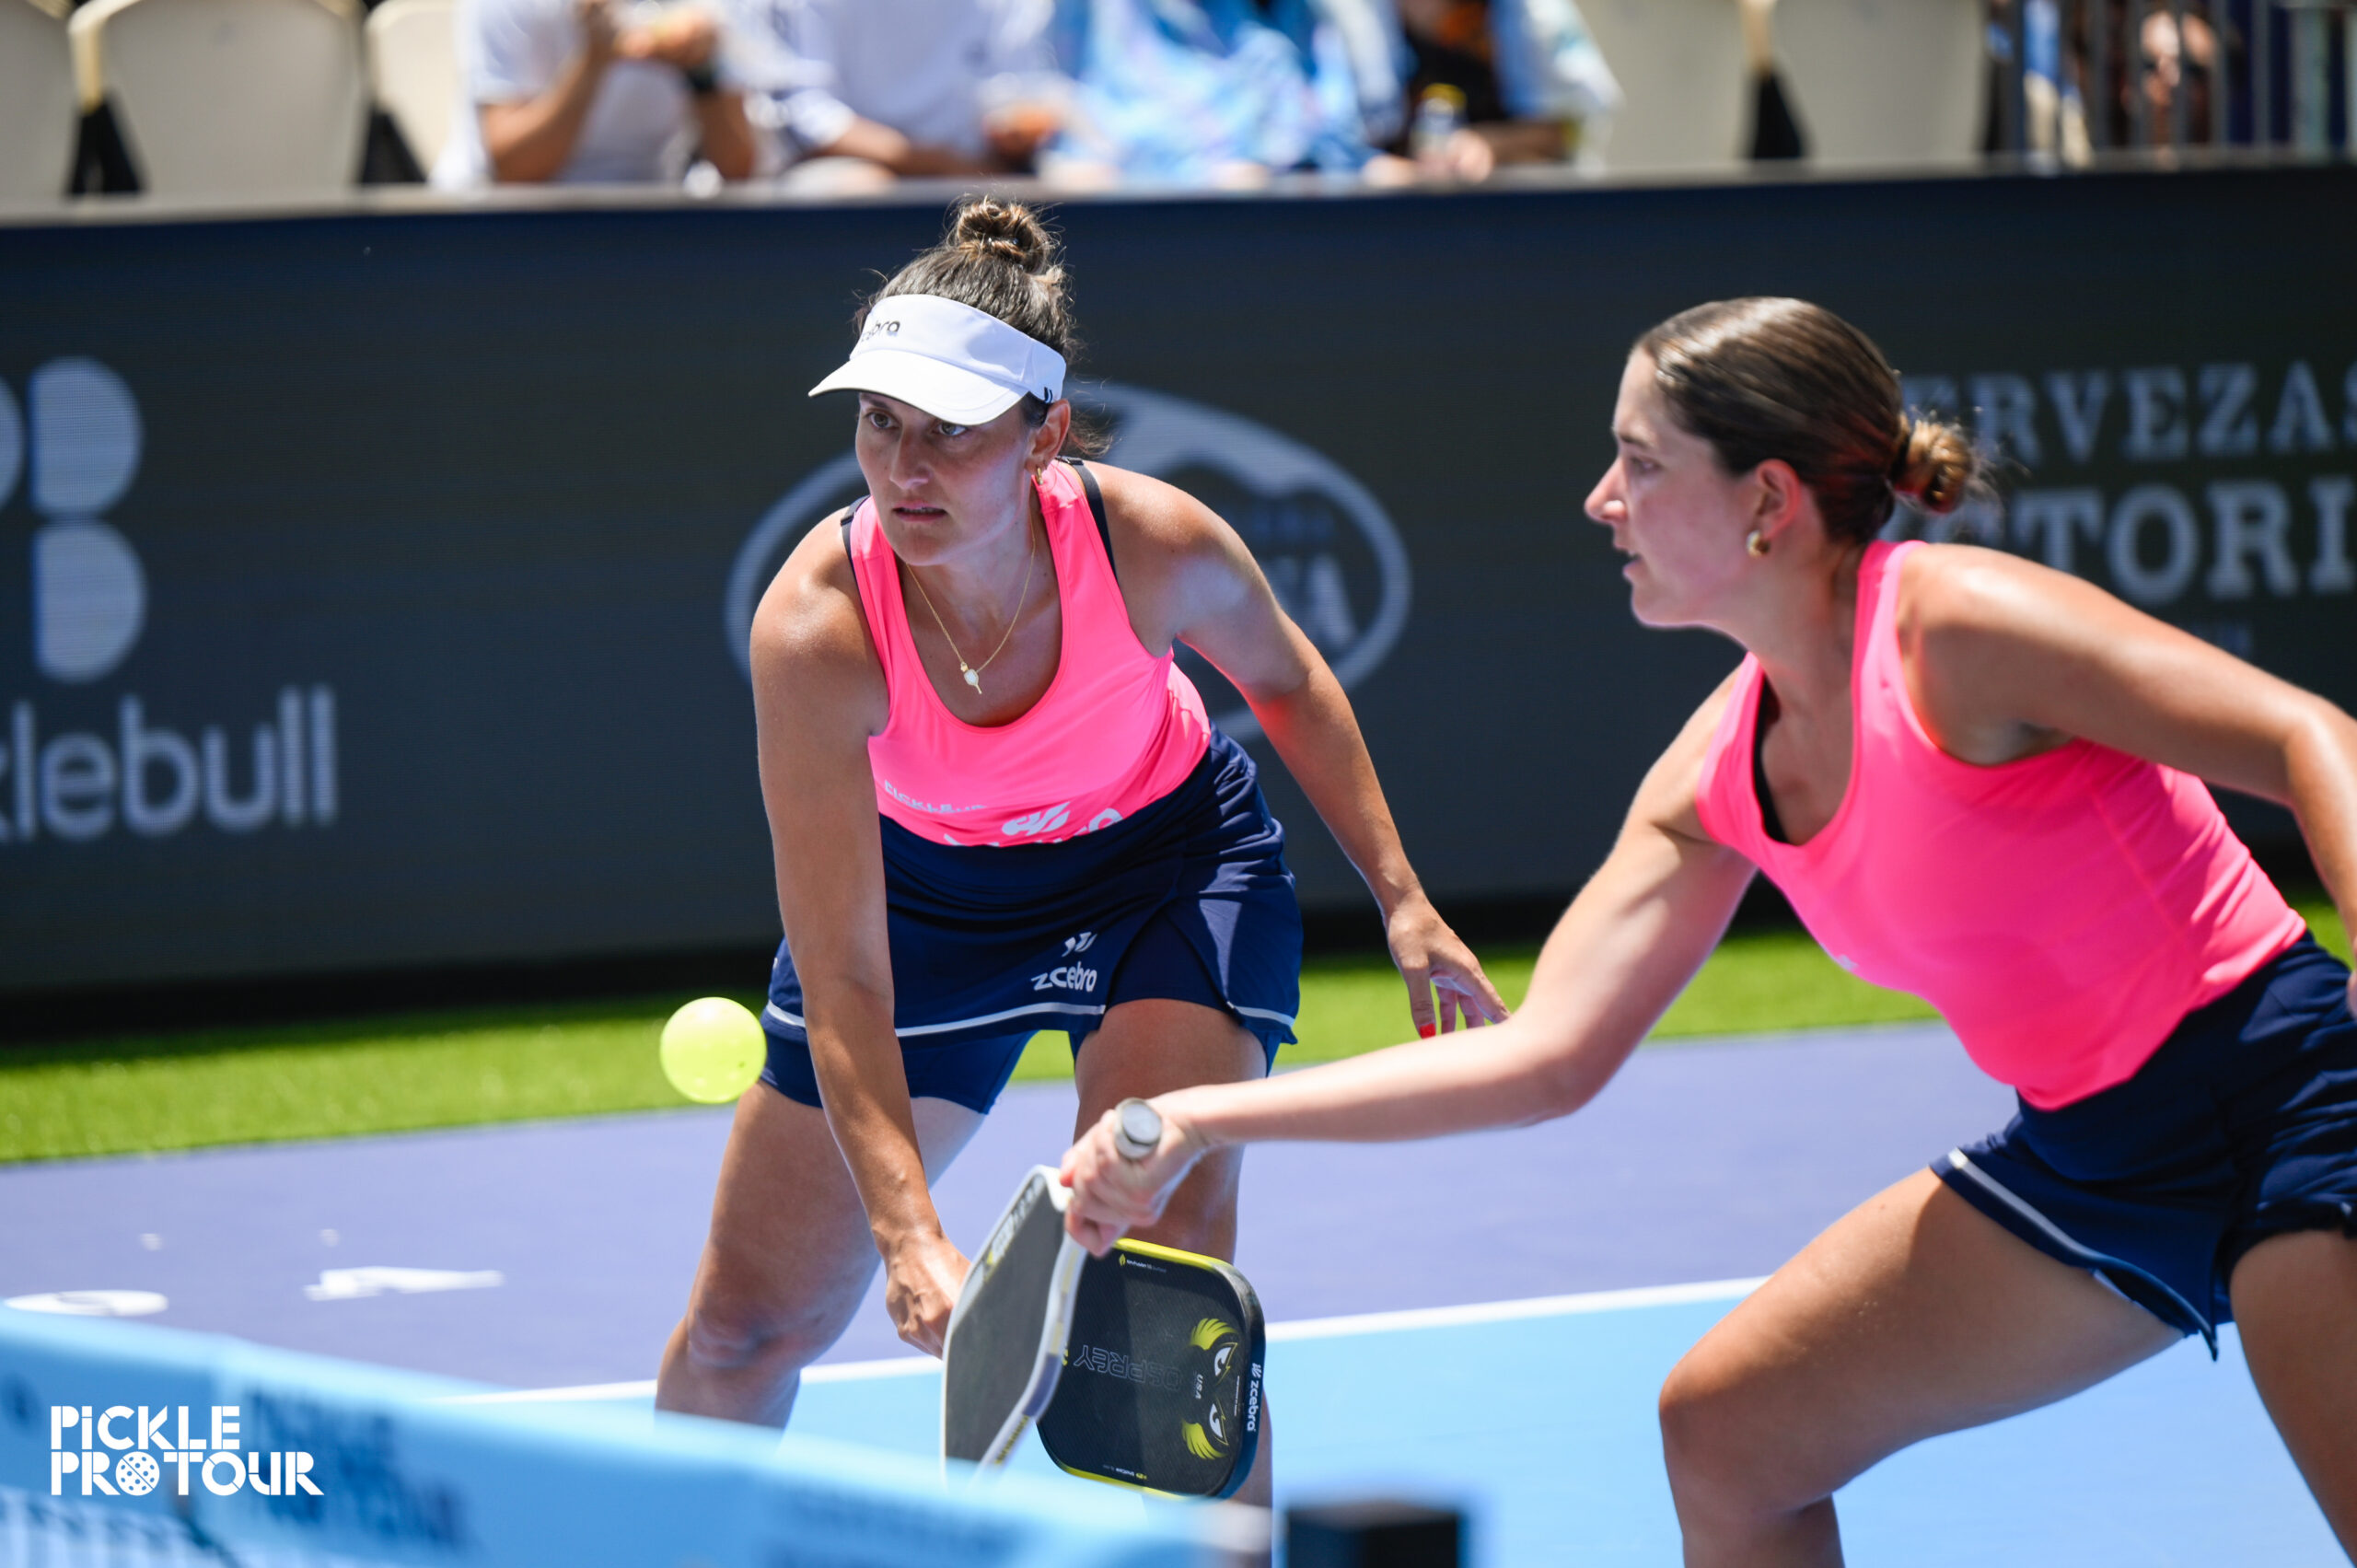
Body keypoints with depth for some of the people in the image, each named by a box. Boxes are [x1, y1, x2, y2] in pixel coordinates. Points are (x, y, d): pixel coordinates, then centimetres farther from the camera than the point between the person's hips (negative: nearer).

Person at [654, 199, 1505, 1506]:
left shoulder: (1157, 545, -31)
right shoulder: (816, 628, -36)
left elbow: (1284, 680, -4)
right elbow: (842, 985, -36)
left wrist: (1403, 903, -7)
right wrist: (909, 1237, -47)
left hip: (1170, 859, 0)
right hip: (919, 883, 0)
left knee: (1166, 1249, -24)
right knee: (745, 1323, 5)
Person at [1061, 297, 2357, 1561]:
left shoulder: (1955, 625, -19)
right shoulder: (1716, 776, 5)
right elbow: (1548, 1054, 5)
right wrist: (1197, 1123, 2)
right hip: (2082, 1154, 9)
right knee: (1722, 1432, 14)